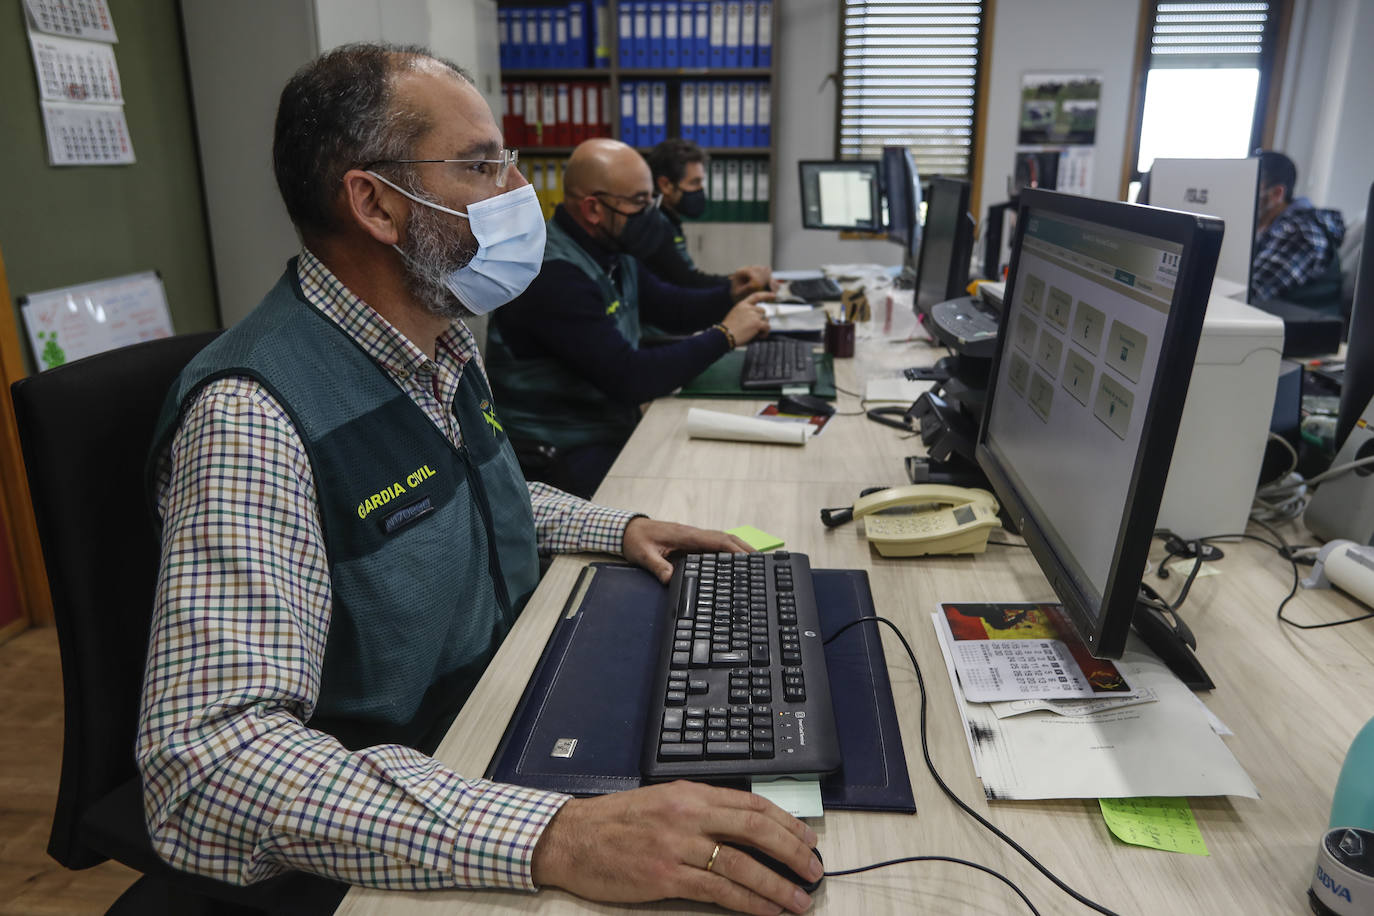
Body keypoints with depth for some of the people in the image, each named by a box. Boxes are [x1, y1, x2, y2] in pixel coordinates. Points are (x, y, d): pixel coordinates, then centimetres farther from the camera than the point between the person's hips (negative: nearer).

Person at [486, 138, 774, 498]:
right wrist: (724, 336, -18)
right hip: (564, 456, -9)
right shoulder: (553, 276, -23)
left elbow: (671, 308, 18)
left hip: (615, 426, 9)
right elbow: (629, 378, -27)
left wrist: (732, 295, -2)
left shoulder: (615, 254, 7)